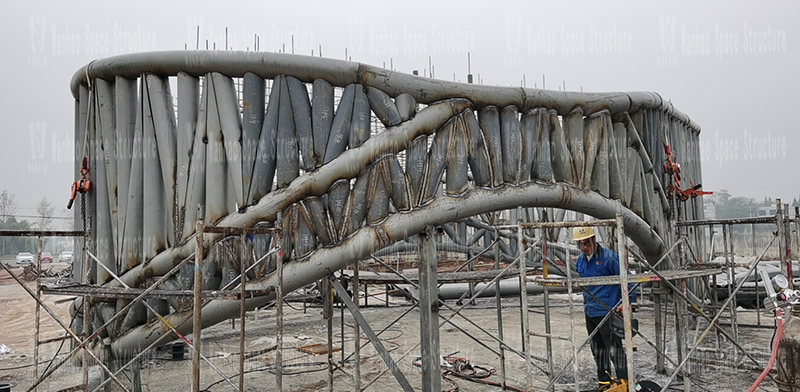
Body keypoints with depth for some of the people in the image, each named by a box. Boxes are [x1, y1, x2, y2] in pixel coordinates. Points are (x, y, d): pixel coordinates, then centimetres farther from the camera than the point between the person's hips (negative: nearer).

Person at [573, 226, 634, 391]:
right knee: (597, 349, 16)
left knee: (614, 348, -5)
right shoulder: (580, 261, 8)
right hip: (590, 312, 8)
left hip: (608, 311, -7)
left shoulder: (609, 257, -14)